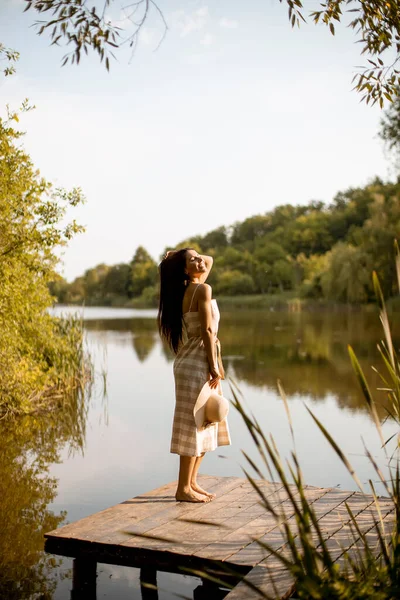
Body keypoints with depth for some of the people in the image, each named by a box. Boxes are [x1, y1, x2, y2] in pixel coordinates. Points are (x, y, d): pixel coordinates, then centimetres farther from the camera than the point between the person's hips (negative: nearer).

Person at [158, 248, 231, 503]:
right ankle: (184, 488, 4)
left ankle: (192, 482, 22)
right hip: (197, 364, -10)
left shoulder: (189, 289, 13)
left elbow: (209, 260, 29)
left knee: (205, 425, 15)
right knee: (195, 425, -4)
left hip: (199, 363, 10)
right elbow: (207, 331, -18)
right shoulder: (203, 289, -13)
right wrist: (213, 367, -18)